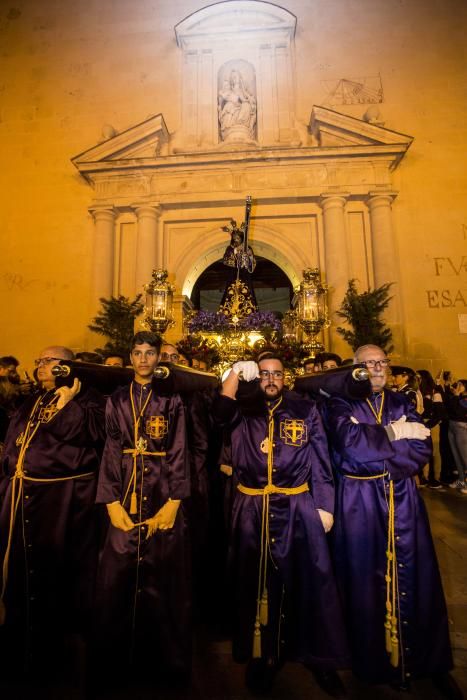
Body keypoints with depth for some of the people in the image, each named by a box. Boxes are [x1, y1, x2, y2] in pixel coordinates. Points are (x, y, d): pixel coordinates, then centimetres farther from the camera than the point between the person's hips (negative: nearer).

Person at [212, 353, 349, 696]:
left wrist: (325, 506, 0)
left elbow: (321, 460, 2)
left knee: (308, 581, 10)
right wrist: (237, 372, -20)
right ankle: (262, 655, 37)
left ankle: (320, 655, 34)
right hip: (252, 510, 1)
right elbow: (220, 413, -17)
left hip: (298, 508, 0)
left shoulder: (305, 410, 3)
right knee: (257, 584, 15)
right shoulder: (244, 410, 5)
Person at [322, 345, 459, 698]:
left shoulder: (402, 402, 7)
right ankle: (377, 661, 32)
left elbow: (423, 448, -5)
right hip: (360, 502, -3)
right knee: (367, 579, 10)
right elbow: (351, 443, -22)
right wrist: (395, 435, -11)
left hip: (403, 499, 3)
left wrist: (376, 450, -15)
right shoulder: (340, 403, -5)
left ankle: (428, 660, 34)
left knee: (413, 577, 12)